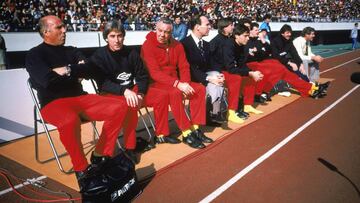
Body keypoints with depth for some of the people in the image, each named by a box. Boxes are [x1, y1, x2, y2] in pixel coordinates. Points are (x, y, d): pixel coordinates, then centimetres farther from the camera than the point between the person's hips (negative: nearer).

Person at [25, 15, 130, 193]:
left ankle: (100, 156, -8)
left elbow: (90, 70, 3)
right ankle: (82, 171, -22)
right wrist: (76, 71, -4)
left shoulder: (71, 51, 18)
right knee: (70, 120, -41)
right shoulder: (34, 55, 2)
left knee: (119, 107, -13)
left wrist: (67, 70, -9)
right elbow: (47, 80, -16)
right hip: (53, 103, -6)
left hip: (80, 98, 6)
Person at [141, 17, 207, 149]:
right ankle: (186, 133, -25)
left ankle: (195, 128, -10)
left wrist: (185, 83, -17)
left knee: (200, 89, -12)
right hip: (155, 83, -6)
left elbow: (184, 66, 4)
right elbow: (154, 73, -21)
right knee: (175, 93, -35)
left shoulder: (177, 45, 5)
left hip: (175, 82, 7)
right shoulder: (148, 45, -13)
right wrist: (177, 84, -29)